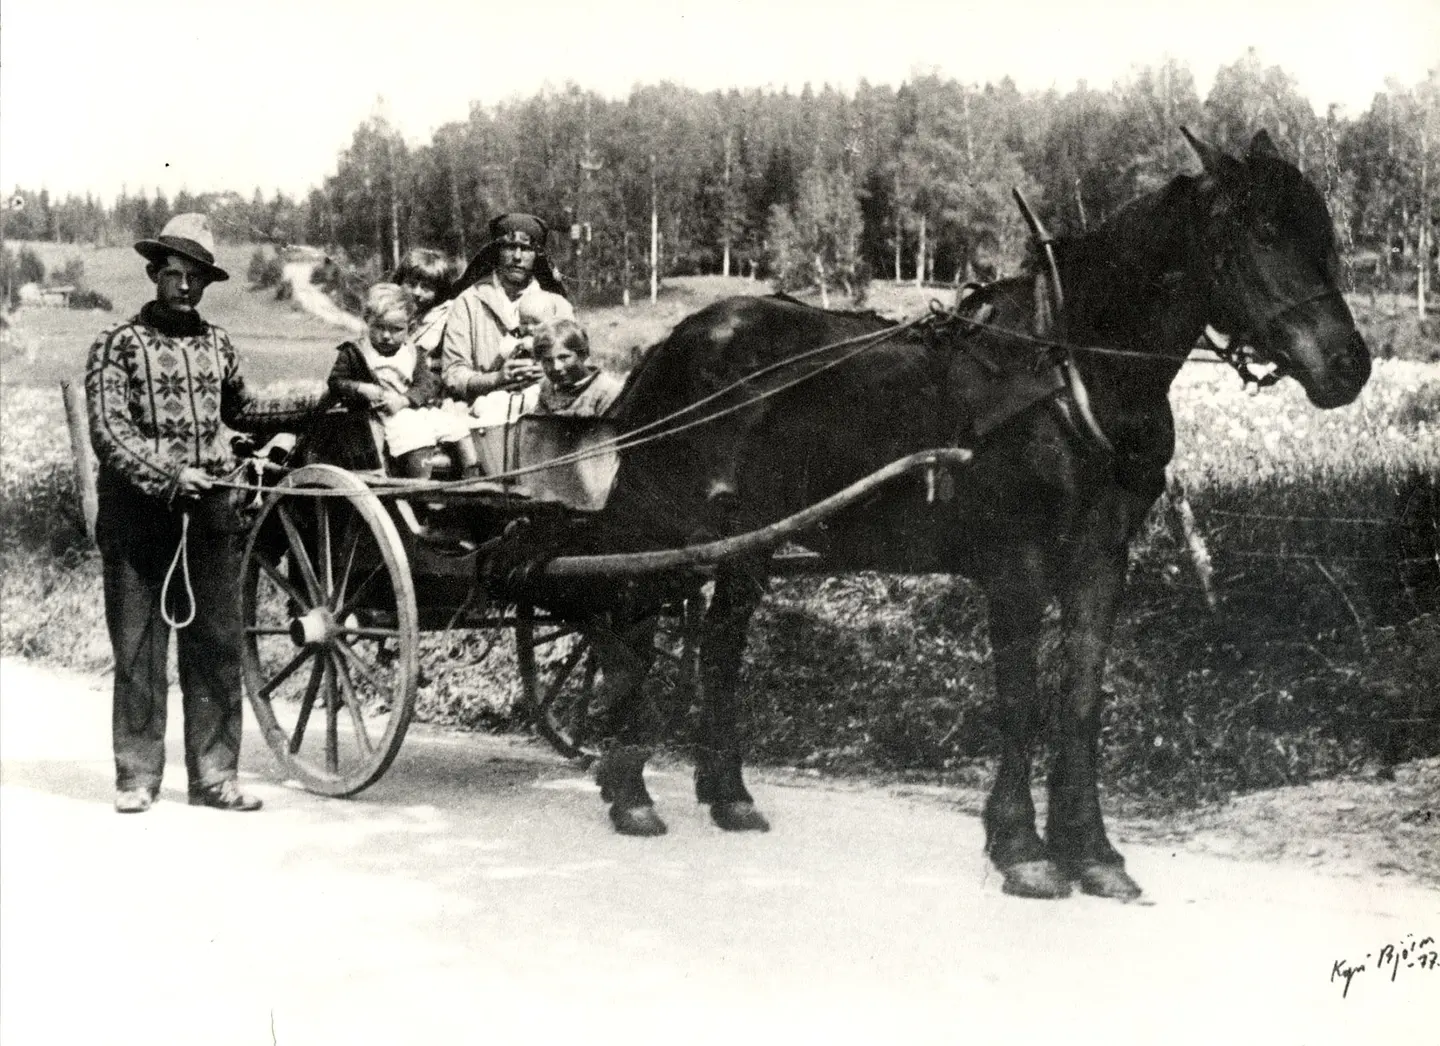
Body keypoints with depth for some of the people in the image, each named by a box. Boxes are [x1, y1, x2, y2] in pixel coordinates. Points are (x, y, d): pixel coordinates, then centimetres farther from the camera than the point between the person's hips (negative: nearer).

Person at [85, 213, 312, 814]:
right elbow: (109, 433, -10)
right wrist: (167, 478, -22)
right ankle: (137, 777, 10)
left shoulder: (216, 344, 13)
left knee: (217, 648, 2)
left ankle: (213, 775, 9)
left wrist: (313, 411, 24)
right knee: (139, 650, 1)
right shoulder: (118, 345, -1)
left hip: (208, 514, 4)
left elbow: (237, 410, 29)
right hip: (137, 515, -4)